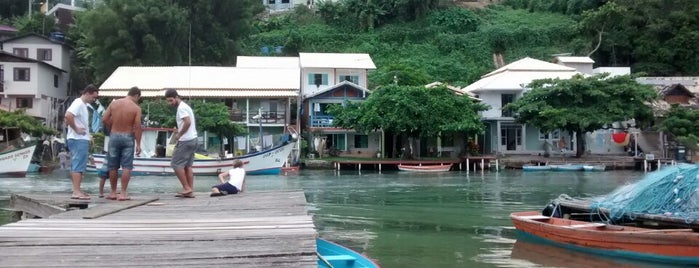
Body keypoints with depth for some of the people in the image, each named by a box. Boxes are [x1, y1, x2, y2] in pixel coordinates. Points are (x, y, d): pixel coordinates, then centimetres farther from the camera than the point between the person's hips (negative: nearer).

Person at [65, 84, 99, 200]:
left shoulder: (83, 104, 18)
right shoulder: (78, 103, -13)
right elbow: (68, 116, -28)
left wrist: (87, 134, 16)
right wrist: (76, 129, -20)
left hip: (82, 139, 10)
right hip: (78, 139, -10)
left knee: (76, 166, 12)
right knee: (78, 166, -10)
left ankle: (77, 190, 18)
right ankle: (76, 192, -11)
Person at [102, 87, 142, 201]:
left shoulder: (114, 103, 2)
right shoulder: (136, 108, -7)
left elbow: (104, 119, -1)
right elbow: (137, 127, -11)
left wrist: (111, 129, 15)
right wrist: (138, 144, -6)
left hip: (114, 136, 3)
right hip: (128, 137, -3)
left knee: (113, 166, 12)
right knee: (126, 166, 1)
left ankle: (113, 192, 19)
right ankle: (123, 193, -2)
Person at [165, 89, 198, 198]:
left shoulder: (181, 107, -12)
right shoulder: (185, 106, 18)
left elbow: (188, 122, -24)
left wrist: (179, 134, -14)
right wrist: (180, 130, 12)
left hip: (185, 141, -10)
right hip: (192, 139, 10)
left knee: (176, 164, -5)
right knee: (187, 166, 10)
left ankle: (187, 188, -4)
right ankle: (190, 191, 9)